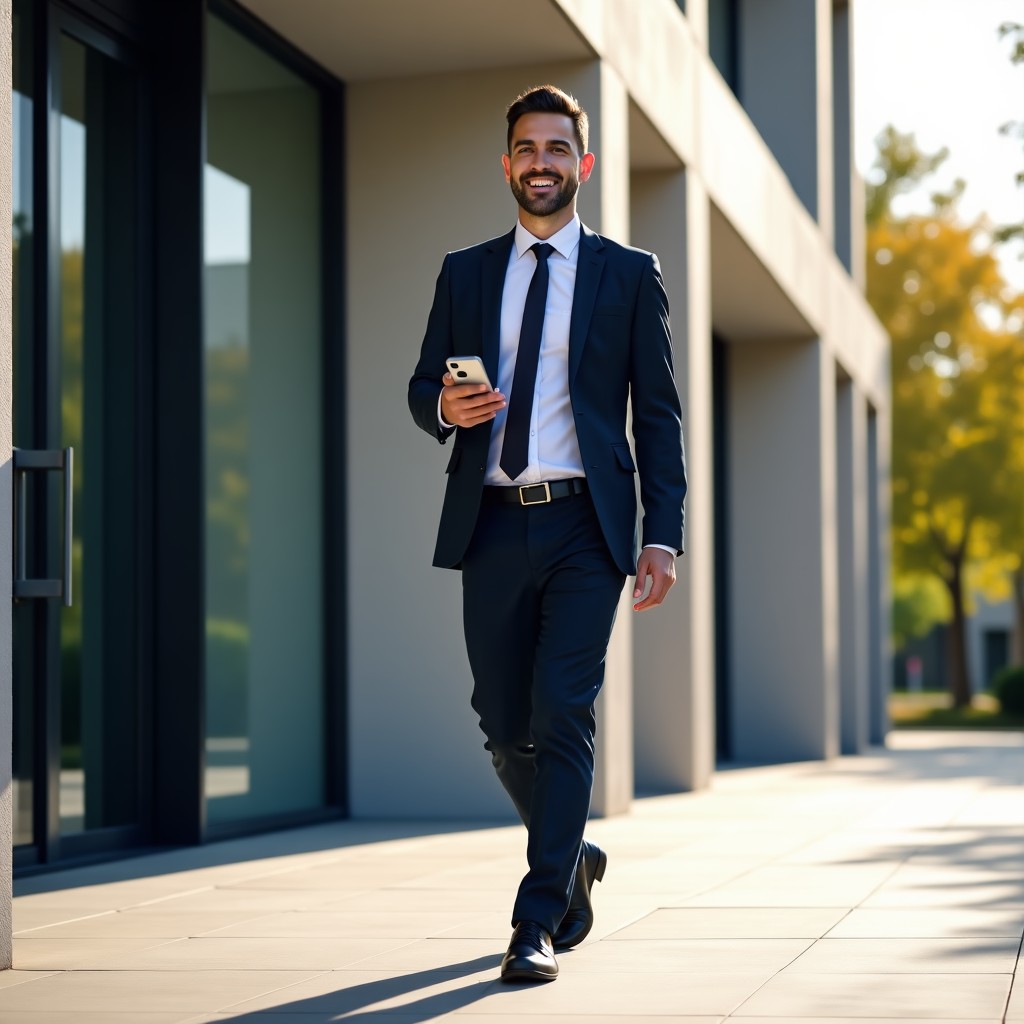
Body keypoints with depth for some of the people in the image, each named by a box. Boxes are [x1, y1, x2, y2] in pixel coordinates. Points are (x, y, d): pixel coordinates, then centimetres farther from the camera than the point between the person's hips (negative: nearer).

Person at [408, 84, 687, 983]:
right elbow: (422, 387, 17)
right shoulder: (465, 272, 14)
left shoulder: (629, 273, 7)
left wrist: (664, 536, -5)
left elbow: (659, 413, 4)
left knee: (564, 716, -12)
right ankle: (573, 862, 33)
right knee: (504, 725, 7)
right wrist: (445, 407, -9)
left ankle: (539, 922, -7)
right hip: (492, 528, 3)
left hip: (585, 526, -3)